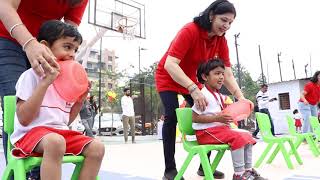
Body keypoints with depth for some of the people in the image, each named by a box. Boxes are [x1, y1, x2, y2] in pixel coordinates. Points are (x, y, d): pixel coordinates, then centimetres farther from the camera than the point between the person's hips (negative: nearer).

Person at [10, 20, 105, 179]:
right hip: (32, 132, -6)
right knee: (55, 141, -38)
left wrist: (80, 100, 2)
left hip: (61, 132, 7)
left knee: (97, 148, -13)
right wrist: (45, 83, -21)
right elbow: (24, 119, -16)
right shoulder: (31, 75, -6)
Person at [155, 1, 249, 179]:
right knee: (172, 116, -20)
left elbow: (227, 74, -11)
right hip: (169, 78, -6)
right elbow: (170, 64, -40)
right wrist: (193, 90, -49)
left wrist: (241, 97, -25)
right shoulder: (190, 31, -30)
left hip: (192, 80, 6)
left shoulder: (222, 41, -11)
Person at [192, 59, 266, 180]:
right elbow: (195, 118, -20)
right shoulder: (203, 95, -15)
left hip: (220, 128, 10)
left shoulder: (219, 96, 15)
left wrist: (228, 116, 4)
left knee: (247, 135, 4)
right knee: (238, 138, -23)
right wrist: (217, 118, -25)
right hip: (206, 131, -10)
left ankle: (248, 170, 9)